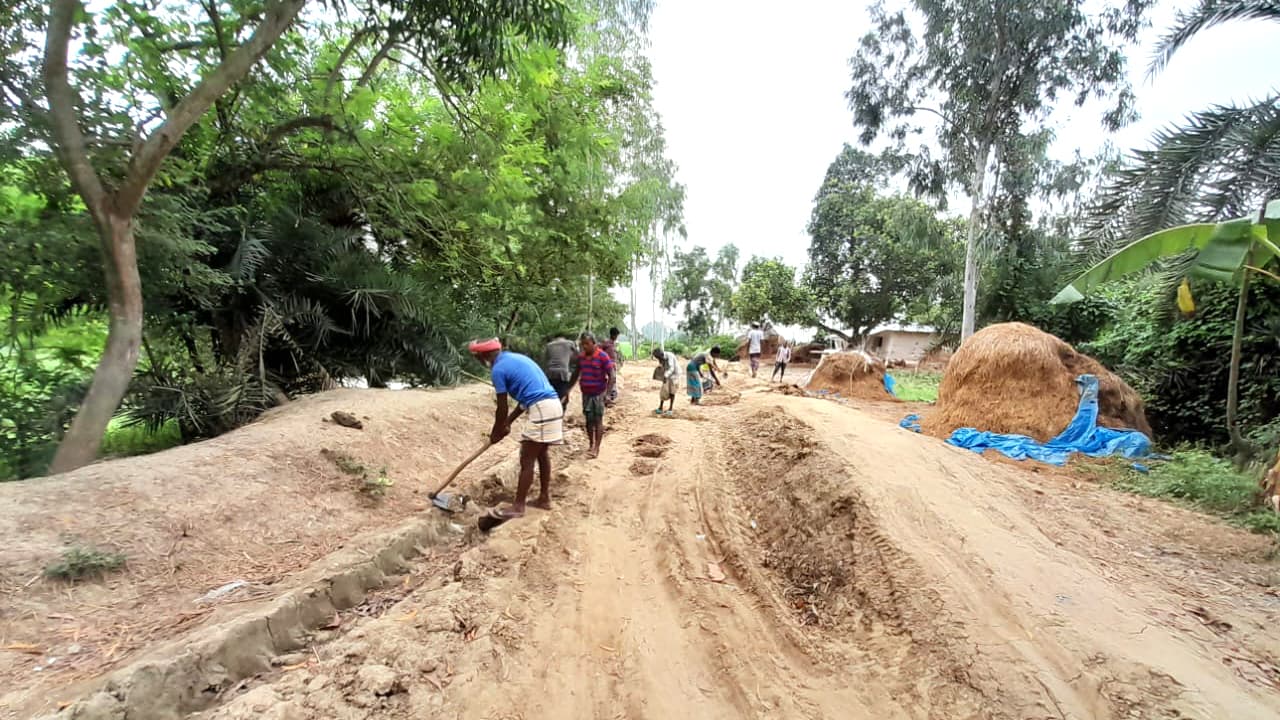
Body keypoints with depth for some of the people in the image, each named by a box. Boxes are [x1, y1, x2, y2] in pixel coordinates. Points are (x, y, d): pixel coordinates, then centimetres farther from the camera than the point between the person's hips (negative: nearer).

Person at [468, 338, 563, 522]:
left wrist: (496, 432, 14)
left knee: (526, 460, -1)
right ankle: (544, 498, 28)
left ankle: (518, 507, 6)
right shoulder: (516, 358, 21)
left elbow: (502, 408, -1)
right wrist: (508, 422, 26)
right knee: (542, 454, 19)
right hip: (553, 404, 9)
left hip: (541, 409, -9)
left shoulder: (498, 369, -6)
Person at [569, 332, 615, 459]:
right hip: (586, 393, 5)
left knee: (598, 420, 0)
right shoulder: (581, 357, 4)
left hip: (598, 394, -5)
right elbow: (576, 373, 16)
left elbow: (611, 375, -13)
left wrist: (607, 392, -21)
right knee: (589, 420, 11)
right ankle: (591, 445, 24)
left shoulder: (603, 356, -12)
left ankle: (597, 448, 4)